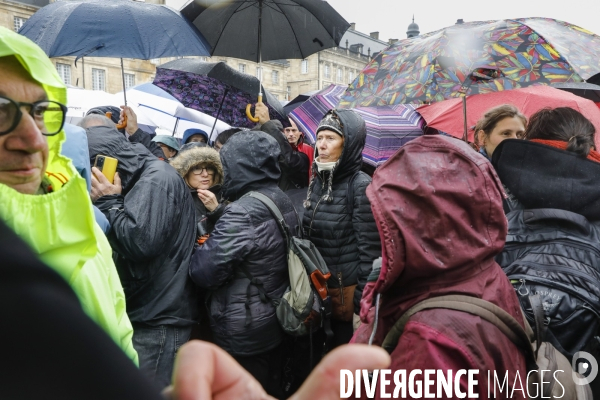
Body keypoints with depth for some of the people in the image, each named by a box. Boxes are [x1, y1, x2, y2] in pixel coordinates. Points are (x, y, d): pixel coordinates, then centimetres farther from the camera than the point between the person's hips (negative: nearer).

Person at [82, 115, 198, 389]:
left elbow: (141, 241, -26)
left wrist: (109, 202, -13)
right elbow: (117, 243, 20)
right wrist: (111, 201, 4)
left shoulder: (157, 178, -15)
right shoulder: (138, 178, 14)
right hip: (145, 315, 10)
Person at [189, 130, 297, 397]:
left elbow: (204, 272, -24)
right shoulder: (282, 201, 2)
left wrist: (201, 249, -3)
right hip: (273, 320, 8)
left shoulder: (243, 212, -25)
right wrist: (218, 212, 6)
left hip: (243, 331, -8)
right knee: (269, 391, 22)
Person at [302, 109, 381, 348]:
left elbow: (369, 250, -16)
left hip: (347, 290, -6)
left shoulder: (361, 186, -14)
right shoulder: (317, 182, 5)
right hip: (317, 286, 6)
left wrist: (363, 301, -16)